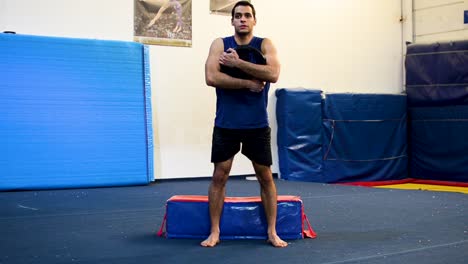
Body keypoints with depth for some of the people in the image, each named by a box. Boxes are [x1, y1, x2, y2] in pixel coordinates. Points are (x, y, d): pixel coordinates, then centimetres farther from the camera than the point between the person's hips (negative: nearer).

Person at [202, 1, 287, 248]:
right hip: (226, 123, 0)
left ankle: (272, 231, 16)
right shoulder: (219, 44, 1)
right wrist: (248, 83, -17)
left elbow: (273, 74, -18)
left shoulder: (265, 45, 0)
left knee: (265, 176, 5)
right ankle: (214, 231, 12)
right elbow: (211, 77, -15)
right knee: (219, 176, 2)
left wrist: (238, 63, -21)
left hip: (257, 124, 0)